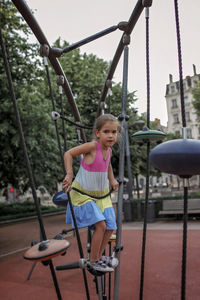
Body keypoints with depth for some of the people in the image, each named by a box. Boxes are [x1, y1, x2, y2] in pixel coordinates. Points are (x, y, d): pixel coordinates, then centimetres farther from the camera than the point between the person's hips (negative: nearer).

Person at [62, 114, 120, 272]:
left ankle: (99, 256, 29)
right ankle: (93, 261, 8)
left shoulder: (109, 151, -1)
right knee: (100, 225, -15)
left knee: (110, 227, 5)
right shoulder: (92, 146, -22)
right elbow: (68, 153, -17)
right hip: (83, 194, -7)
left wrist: (112, 179, 11)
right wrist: (69, 174, -26)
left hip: (102, 194, 7)